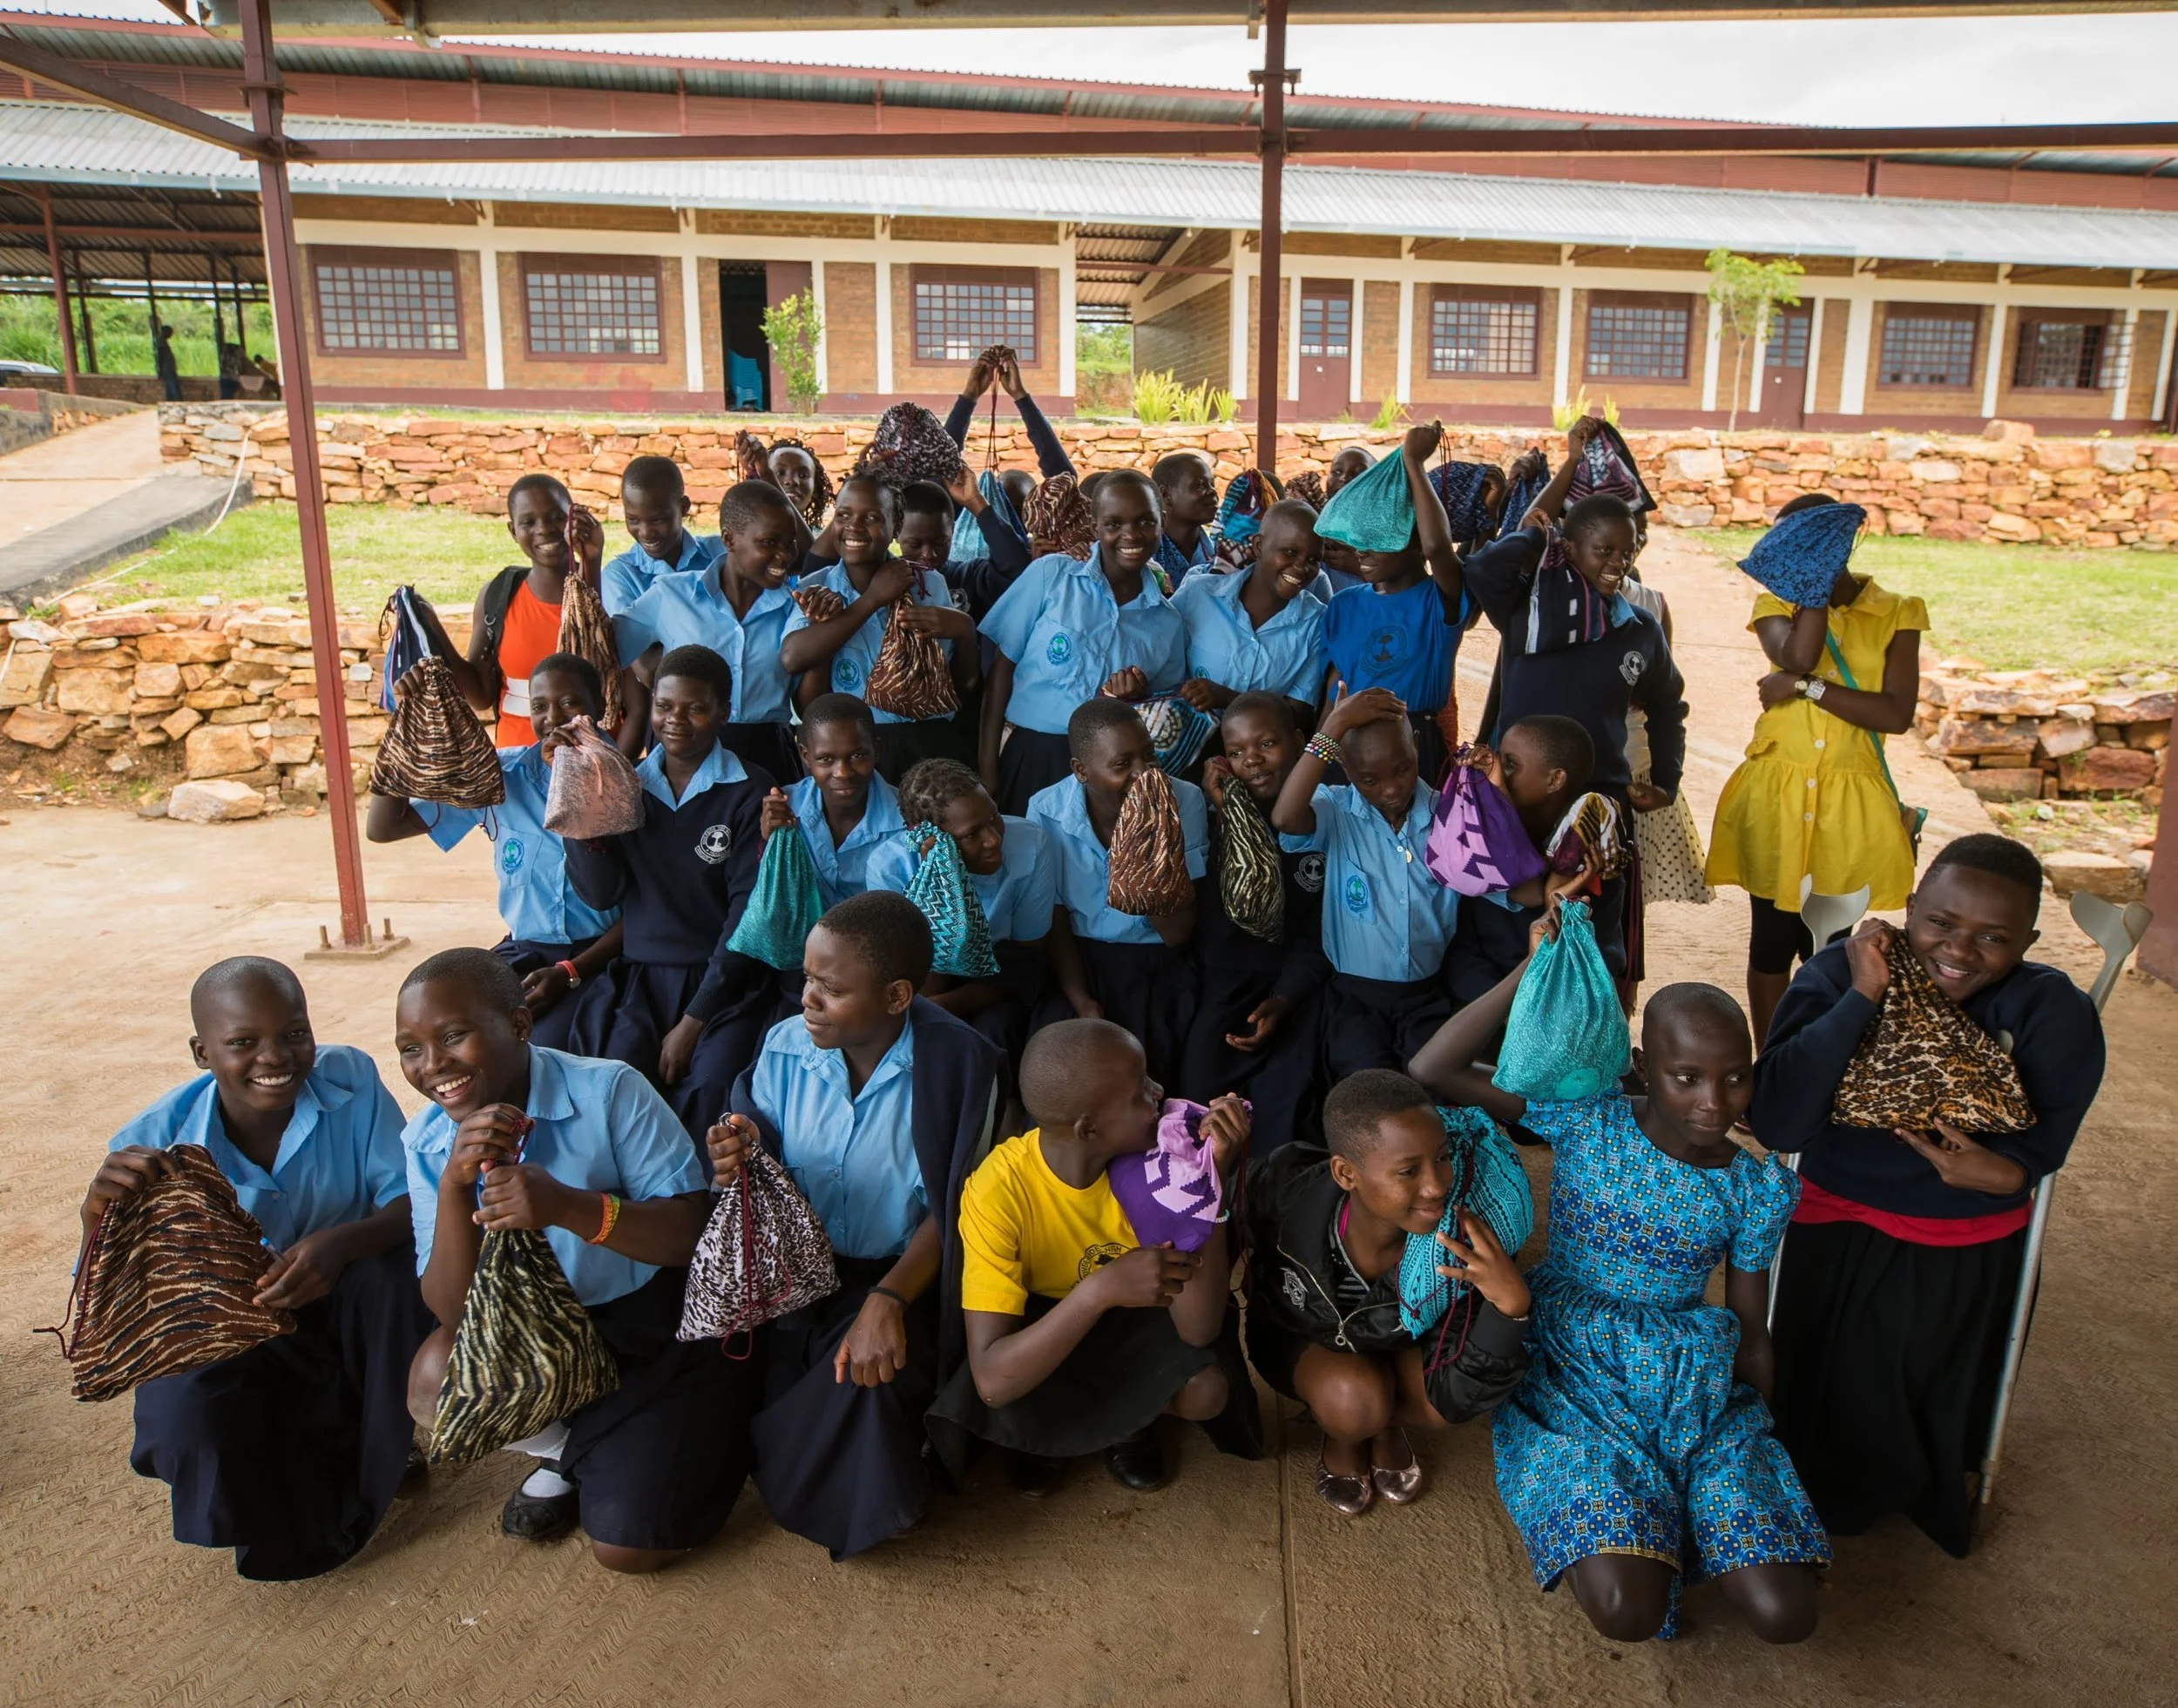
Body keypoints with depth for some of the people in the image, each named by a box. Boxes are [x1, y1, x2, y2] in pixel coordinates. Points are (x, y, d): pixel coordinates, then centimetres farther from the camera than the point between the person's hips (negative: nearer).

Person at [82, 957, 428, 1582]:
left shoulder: (350, 1079, -19)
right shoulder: (158, 1143, -20)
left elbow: (413, 1200, -21)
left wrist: (341, 1244, -43)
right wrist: (100, 1215, -40)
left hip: (345, 1304, 1)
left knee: (392, 1271, -31)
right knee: (189, 1418, -31)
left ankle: (389, 1452, -2)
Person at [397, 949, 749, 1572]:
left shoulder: (610, 1092, -21)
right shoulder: (426, 1142, -7)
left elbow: (692, 1235, -23)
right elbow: (452, 1310, -12)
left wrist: (565, 1206, -38)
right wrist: (454, 1184, -28)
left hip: (664, 1326, -4)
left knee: (626, 1547, -12)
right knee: (434, 1382, -24)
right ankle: (566, 1450, 6)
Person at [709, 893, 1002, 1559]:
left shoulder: (957, 1066, -15)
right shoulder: (785, 1047, -4)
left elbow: (948, 1213, -13)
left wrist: (888, 1300, -28)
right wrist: (738, 1168, -22)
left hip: (899, 1276, -4)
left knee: (868, 1378, -28)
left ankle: (858, 1504, 8)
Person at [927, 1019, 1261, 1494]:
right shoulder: (998, 1189, -33)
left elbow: (1198, 1331, -29)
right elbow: (993, 1381, -38)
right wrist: (1102, 1288, -51)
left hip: (1137, 1324, 2)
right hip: (1041, 1327, -2)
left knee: (1207, 1389, -26)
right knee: (993, 1409, -32)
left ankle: (1128, 1417, 9)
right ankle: (1054, 1425, 5)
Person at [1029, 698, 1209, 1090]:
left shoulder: (1184, 801, -9)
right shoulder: (1047, 810, -9)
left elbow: (1177, 934, -11)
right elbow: (1055, 924, -2)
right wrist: (1081, 1002, -17)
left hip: (1159, 967, 0)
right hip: (1076, 961, 1)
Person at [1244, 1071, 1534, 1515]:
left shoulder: (1465, 1242, -34)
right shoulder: (1286, 1193, -37)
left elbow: (1455, 1398, -30)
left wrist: (1509, 1304, -46)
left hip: (1395, 1344, 2)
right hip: (1299, 1336, -1)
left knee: (1444, 1401, -27)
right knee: (1355, 1402, -30)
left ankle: (1385, 1420, 9)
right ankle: (1343, 1434, 8)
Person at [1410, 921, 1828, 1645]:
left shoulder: (1758, 1189, -2)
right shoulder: (1585, 1120, -10)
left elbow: (1751, 1329, 10)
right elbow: (1432, 1073, -20)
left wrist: (1763, 1444, 3)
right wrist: (1535, 965, -22)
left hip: (1696, 1390, 3)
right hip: (1574, 1376, -2)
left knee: (1784, 1616, -15)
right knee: (1627, 1612, -24)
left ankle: (1664, 1512, 14)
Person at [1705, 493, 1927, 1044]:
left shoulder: (1895, 614, 1)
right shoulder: (1777, 604, 4)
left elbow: (1897, 714, -11)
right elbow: (1798, 657, -19)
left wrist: (1806, 687, -16)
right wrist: (1819, 580, -12)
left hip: (1850, 803, -1)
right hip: (1774, 796, 1)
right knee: (1771, 942, 8)